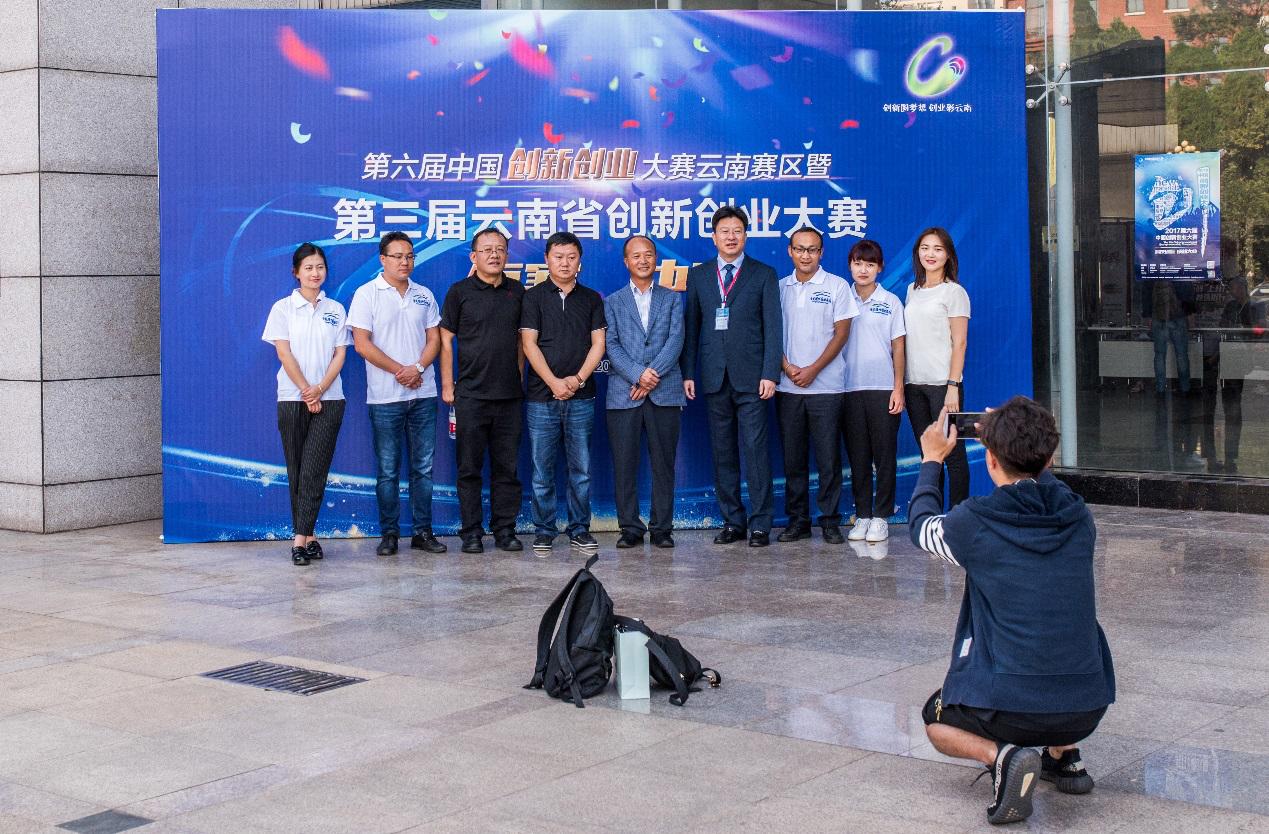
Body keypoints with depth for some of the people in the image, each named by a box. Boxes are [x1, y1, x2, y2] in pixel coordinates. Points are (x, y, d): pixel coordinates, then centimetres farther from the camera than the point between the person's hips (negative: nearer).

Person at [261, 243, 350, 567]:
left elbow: (340, 355, 4)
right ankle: (309, 536, 7)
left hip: (329, 400, 1)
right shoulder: (283, 308, 4)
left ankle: (301, 538, -10)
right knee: (297, 471, 1)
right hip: (292, 398, 0)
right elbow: (284, 354, -3)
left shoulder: (335, 310, 9)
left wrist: (320, 390, -9)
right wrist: (306, 390, -10)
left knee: (314, 470, -8)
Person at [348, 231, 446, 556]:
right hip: (385, 397, -4)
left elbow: (434, 338, 9)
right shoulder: (366, 294, -2)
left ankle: (423, 531, 12)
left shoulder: (424, 295, 11)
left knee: (423, 467, 6)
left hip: (423, 394, 4)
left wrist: (418, 368, -9)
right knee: (387, 470, 2)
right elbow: (362, 343, -8)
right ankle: (389, 533, 9)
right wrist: (399, 371, -11)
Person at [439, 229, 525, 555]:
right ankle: (471, 532, 8)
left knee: (507, 467, 6)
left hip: (509, 394, 3)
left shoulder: (517, 292, 9)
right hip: (470, 394, -3)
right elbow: (446, 340, 1)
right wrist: (447, 384, -3)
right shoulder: (459, 292, 0)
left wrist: (520, 379, 10)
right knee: (469, 468, 2)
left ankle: (505, 530, 13)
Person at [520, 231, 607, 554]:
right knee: (542, 470, 1)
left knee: (581, 469, 3)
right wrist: (554, 382, -12)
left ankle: (579, 530, 11)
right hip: (542, 397, -1)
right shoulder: (533, 297, 4)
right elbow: (529, 344, -2)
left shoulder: (591, 299, 11)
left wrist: (578, 378, -9)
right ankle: (544, 531, 8)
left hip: (581, 397, 2)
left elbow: (598, 344, 5)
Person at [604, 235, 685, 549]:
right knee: (624, 464, -1)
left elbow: (676, 340, 0)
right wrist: (638, 375, -13)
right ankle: (630, 528, 6)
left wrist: (653, 374, -12)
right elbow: (611, 345, 1)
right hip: (623, 393, 0)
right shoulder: (613, 302, 12)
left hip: (665, 393, 0)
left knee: (663, 463, 1)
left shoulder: (671, 299, 13)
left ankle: (662, 528, 7)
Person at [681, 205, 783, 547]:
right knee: (723, 452, 6)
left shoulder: (764, 275, 5)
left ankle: (760, 525, 0)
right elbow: (690, 326, 12)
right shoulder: (698, 275, 13)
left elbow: (772, 327, 0)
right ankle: (732, 522, 13)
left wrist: (770, 374, -9)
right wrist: (688, 373, 5)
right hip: (714, 377, 3)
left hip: (750, 376, -3)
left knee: (755, 450, -5)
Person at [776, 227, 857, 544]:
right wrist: (787, 367, -6)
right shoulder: (780, 288, 10)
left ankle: (830, 521, 5)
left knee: (828, 456, -2)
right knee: (792, 457, 5)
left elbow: (841, 334, -2)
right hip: (787, 386, 3)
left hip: (825, 386, -3)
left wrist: (813, 370, -10)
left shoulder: (837, 286, 2)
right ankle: (797, 520, 13)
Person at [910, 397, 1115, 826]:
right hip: (1087, 710, 5)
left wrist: (932, 461, 28)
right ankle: (1065, 756, 22)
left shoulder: (975, 522, -10)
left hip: (1010, 709, -4)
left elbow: (922, 525, 14)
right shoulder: (1078, 517, 1)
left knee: (936, 720, 28)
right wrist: (1026, 445, 36)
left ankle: (1002, 755, -4)